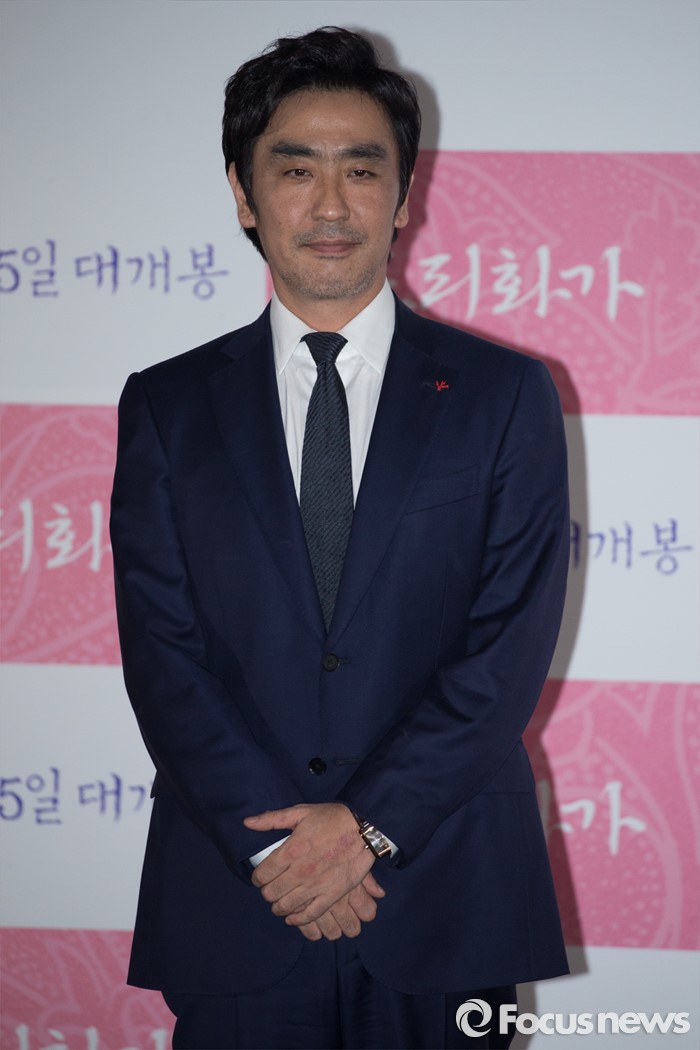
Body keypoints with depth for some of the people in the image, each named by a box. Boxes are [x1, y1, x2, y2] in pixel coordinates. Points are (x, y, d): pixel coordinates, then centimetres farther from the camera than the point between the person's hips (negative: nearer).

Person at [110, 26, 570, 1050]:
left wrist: (371, 823, -13)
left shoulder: (507, 395, 4)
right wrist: (272, 841, -13)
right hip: (232, 898, 1)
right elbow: (161, 649, -1)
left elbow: (514, 639, -5)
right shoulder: (166, 407, 7)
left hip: (445, 898, 0)